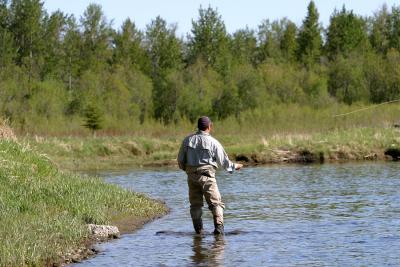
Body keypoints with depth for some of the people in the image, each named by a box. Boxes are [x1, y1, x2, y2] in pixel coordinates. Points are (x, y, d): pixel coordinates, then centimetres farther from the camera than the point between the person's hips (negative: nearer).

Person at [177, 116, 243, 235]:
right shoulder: (213, 142, -6)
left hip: (192, 176, 4)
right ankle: (219, 227, -13)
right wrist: (234, 166, 18)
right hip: (207, 176, -4)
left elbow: (180, 160, 9)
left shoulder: (188, 140, 4)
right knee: (216, 203, 0)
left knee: (195, 204, 11)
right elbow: (223, 161, 0)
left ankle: (198, 230, 9)